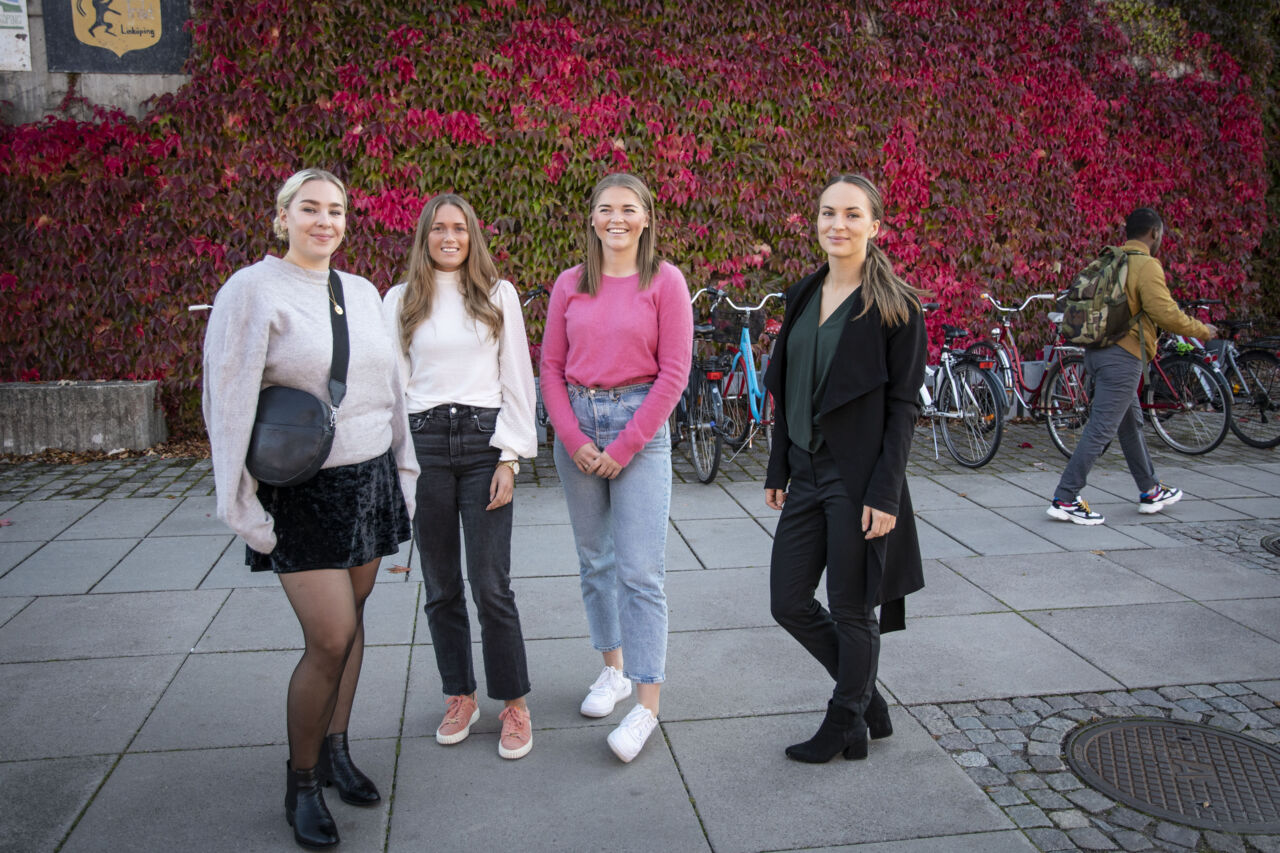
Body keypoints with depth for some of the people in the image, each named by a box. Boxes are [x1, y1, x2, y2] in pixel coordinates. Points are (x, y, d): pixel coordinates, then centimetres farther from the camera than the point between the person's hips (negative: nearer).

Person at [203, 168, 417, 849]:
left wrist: (403, 470, 15)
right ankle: (301, 784, 13)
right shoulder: (252, 291, -8)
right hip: (301, 492, -6)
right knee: (331, 638, -9)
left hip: (368, 480, 6)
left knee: (351, 619, 13)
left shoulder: (362, 292, 9)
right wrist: (241, 505, -14)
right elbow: (229, 403, -11)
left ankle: (335, 750, 31)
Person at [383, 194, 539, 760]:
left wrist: (510, 457, -4)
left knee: (491, 584, -4)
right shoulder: (399, 300, 9)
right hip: (422, 443, 2)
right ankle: (460, 697, 25)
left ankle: (514, 705, 11)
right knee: (441, 586, 9)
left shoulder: (499, 295, 6)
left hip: (483, 441, -2)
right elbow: (393, 381, 8)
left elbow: (517, 379, 3)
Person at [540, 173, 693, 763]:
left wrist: (624, 446, -10)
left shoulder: (664, 282, -3)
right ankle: (614, 670, 30)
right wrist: (574, 439, -6)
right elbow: (551, 367, 6)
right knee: (594, 560, 13)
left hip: (640, 424, -4)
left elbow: (673, 373, -7)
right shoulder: (570, 285, 7)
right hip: (576, 427, 4)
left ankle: (647, 705, 3)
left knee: (640, 570, -6)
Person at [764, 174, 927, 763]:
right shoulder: (803, 297, 10)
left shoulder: (894, 306, -8)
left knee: (851, 610, 5)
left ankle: (846, 724, 27)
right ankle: (868, 698, 32)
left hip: (859, 478, -7)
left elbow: (903, 405, -11)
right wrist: (778, 471, 12)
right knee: (788, 604, 11)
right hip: (806, 474, 7)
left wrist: (884, 493, -16)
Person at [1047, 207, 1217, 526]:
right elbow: (1166, 314, -16)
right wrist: (1202, 330, -2)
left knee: (1131, 422, 20)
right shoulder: (1146, 266, -12)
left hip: (1096, 351, 9)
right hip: (1122, 356, -9)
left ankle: (1150, 492, 32)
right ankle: (1065, 499, -6)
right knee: (1101, 429, -7)